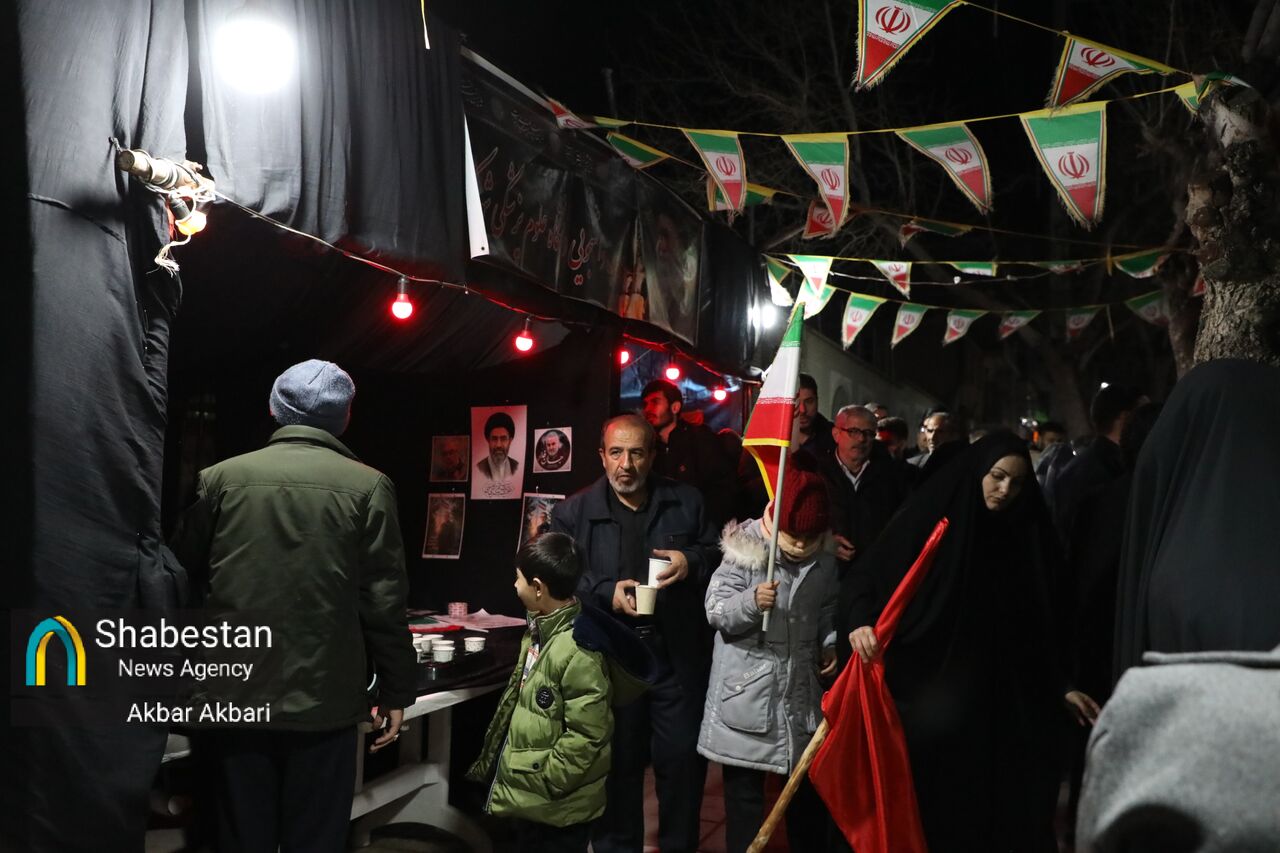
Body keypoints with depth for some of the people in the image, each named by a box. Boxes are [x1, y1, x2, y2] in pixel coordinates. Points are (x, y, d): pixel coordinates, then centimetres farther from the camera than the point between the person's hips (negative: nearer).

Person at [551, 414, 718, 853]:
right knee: (617, 762, 10)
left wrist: (691, 561, -11)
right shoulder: (573, 512, 1)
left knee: (683, 758, 8)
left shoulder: (686, 501, 6)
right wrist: (607, 593, -18)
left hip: (677, 653, 1)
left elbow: (719, 554, 10)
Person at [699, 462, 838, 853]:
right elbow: (716, 610, -16)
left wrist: (830, 645, -2)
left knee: (808, 785, 17)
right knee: (743, 790, 7)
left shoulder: (825, 561, 3)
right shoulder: (744, 549, -10)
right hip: (745, 694, -4)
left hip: (801, 693, 4)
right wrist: (752, 601, -33)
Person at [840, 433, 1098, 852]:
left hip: (995, 703, 4)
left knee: (1000, 808, 5)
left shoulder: (1023, 536, 8)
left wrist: (1061, 686, 9)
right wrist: (860, 620, -25)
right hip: (928, 698, -3)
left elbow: (1033, 625, 13)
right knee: (933, 808, 2)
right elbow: (864, 576, -7)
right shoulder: (929, 517, -6)